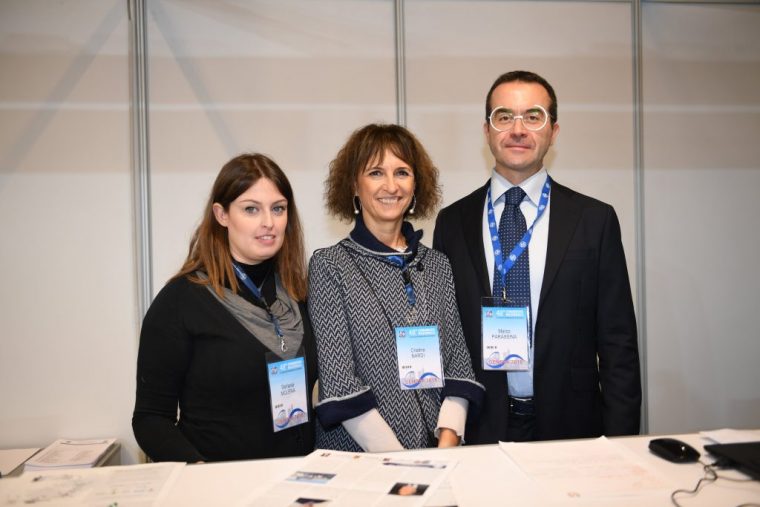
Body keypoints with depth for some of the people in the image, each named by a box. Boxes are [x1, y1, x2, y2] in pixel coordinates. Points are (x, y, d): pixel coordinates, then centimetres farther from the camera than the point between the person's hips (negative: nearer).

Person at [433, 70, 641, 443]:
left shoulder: (595, 220, -1)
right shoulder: (452, 223, 2)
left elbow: (618, 343, 0)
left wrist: (619, 445, -6)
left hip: (572, 427, 0)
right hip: (480, 430, 1)